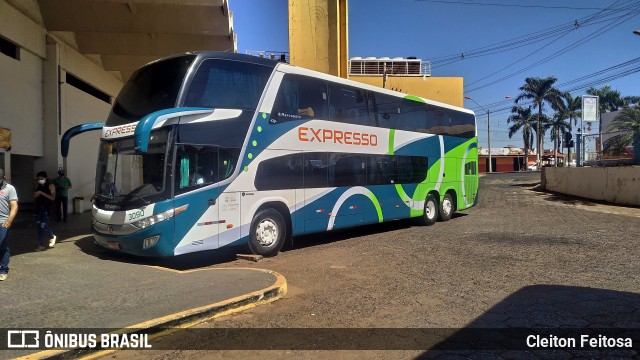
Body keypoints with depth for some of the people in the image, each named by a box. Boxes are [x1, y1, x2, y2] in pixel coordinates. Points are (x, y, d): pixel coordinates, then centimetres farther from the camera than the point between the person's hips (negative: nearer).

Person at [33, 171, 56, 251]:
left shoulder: (51, 186, -4)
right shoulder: (38, 186, 12)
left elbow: (52, 198, -13)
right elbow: (34, 198, 19)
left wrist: (42, 193, -18)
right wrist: (36, 195, -4)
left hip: (46, 208, -6)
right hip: (38, 207, 6)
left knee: (44, 226, -10)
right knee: (39, 226, 5)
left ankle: (52, 237, 19)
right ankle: (42, 245, 11)